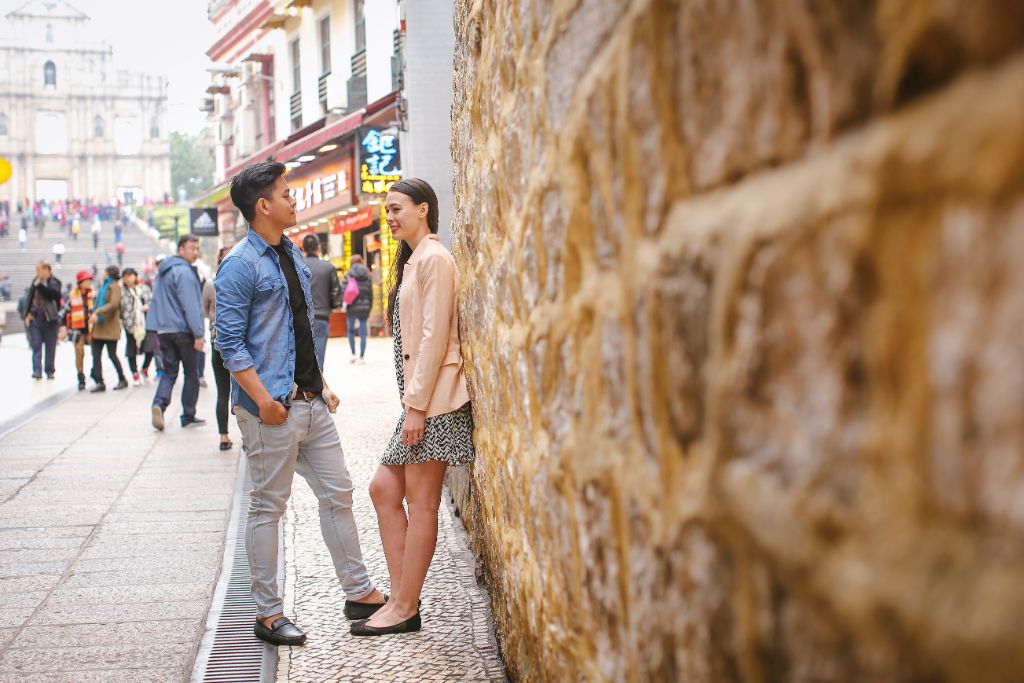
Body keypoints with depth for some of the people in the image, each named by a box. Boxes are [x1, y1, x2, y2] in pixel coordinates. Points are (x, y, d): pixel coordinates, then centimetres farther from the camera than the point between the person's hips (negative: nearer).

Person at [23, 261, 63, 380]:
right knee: (36, 346, -4)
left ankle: (50, 371, 15)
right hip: (34, 318, 3)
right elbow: (29, 298, 13)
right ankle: (37, 370, -9)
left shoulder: (54, 282, -5)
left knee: (50, 347, 5)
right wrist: (27, 314, 5)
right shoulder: (35, 281, 9)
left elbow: (51, 294, -23)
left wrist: (39, 285, -22)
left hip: (50, 320, -3)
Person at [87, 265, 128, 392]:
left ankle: (122, 380, 14)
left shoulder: (114, 286, -8)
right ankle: (99, 382, 3)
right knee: (96, 355, 2)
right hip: (99, 327, 8)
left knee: (112, 355, -1)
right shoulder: (104, 286, 18)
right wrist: (95, 314, 7)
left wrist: (97, 313, -26)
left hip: (110, 327, -8)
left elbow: (114, 304, -22)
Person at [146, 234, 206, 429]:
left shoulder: (164, 271, 14)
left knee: (169, 371, 9)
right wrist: (198, 334, -17)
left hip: (163, 330, 7)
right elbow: (190, 306, -19)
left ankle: (159, 403, -15)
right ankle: (188, 416, 10)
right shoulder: (184, 272, -14)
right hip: (182, 330, -7)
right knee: (191, 374, 5)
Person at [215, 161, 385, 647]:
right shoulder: (240, 264, -12)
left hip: (311, 403, 8)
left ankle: (358, 592, 24)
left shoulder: (292, 255, 14)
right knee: (268, 507, 2)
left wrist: (321, 385, 16)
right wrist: (264, 400, -22)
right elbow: (230, 343, -16)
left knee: (337, 493, 12)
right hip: (273, 407, -8)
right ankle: (268, 614, 13)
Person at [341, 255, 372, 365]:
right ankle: (361, 357, 3)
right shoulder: (367, 276, 4)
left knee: (351, 331, 16)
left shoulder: (348, 275, -4)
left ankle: (353, 354, 8)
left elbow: (342, 290, -11)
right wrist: (370, 307, 12)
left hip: (352, 306, -2)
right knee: (363, 333, 4)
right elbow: (371, 293, 5)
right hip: (364, 306, 2)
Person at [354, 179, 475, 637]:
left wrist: (416, 405, -20)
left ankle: (404, 609, 3)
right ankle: (402, 599, 13)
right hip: (418, 395, 10)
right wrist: (412, 400, 16)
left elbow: (435, 337, -18)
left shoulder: (434, 259, -11)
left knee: (421, 502, -4)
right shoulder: (413, 260, 19)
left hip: (433, 398, -10)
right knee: (383, 488, 9)